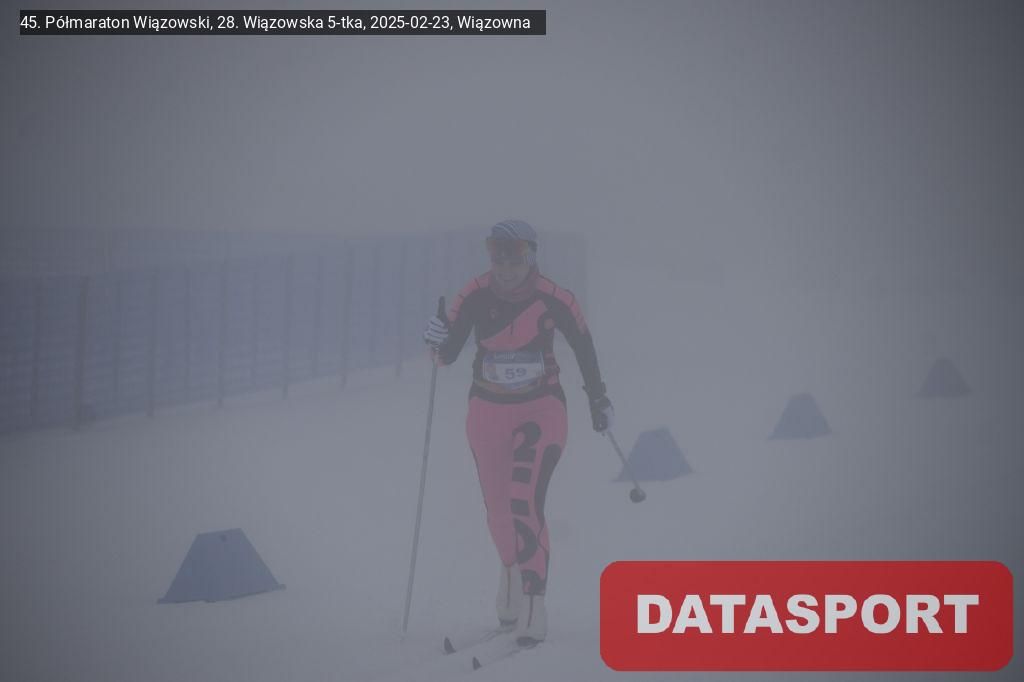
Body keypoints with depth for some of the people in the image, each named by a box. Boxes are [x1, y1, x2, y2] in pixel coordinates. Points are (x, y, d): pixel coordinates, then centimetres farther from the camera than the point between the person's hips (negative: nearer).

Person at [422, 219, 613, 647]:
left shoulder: (553, 299, -16)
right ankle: (512, 574, 43)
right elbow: (448, 355, -8)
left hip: (541, 409, -3)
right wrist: (438, 342, -32)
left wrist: (598, 398, 12)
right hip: (488, 411, 3)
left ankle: (532, 607, -17)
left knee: (525, 502, -19)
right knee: (498, 507, 14)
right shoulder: (475, 296, -12)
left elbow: (582, 344, 1)